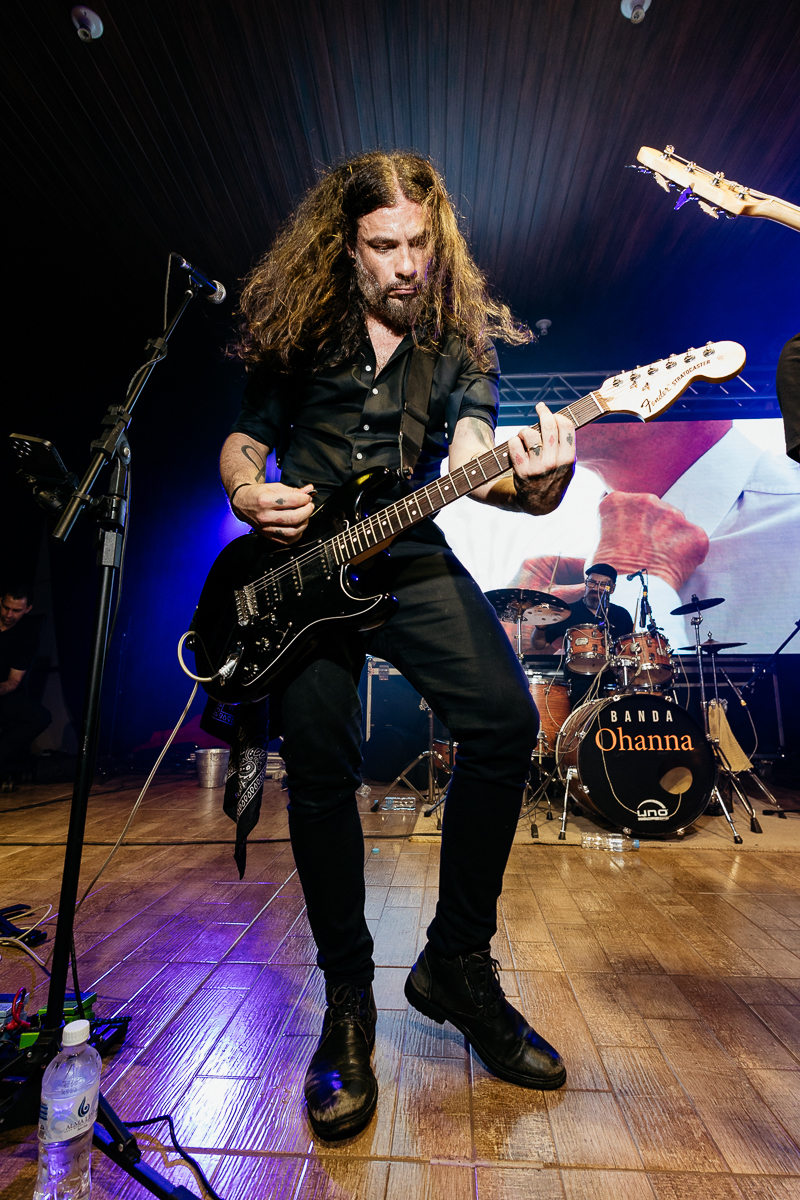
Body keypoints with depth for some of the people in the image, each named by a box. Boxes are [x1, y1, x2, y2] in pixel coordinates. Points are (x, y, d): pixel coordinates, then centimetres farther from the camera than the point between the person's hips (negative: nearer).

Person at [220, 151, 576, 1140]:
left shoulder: (464, 337, 12)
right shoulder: (296, 328, 13)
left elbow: (470, 454, -4)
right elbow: (242, 440, 16)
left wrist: (533, 482, -26)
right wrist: (247, 495, -6)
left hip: (410, 557, 1)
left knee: (506, 719, -18)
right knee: (319, 768, -13)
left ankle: (456, 962, 6)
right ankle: (347, 1001, 13)